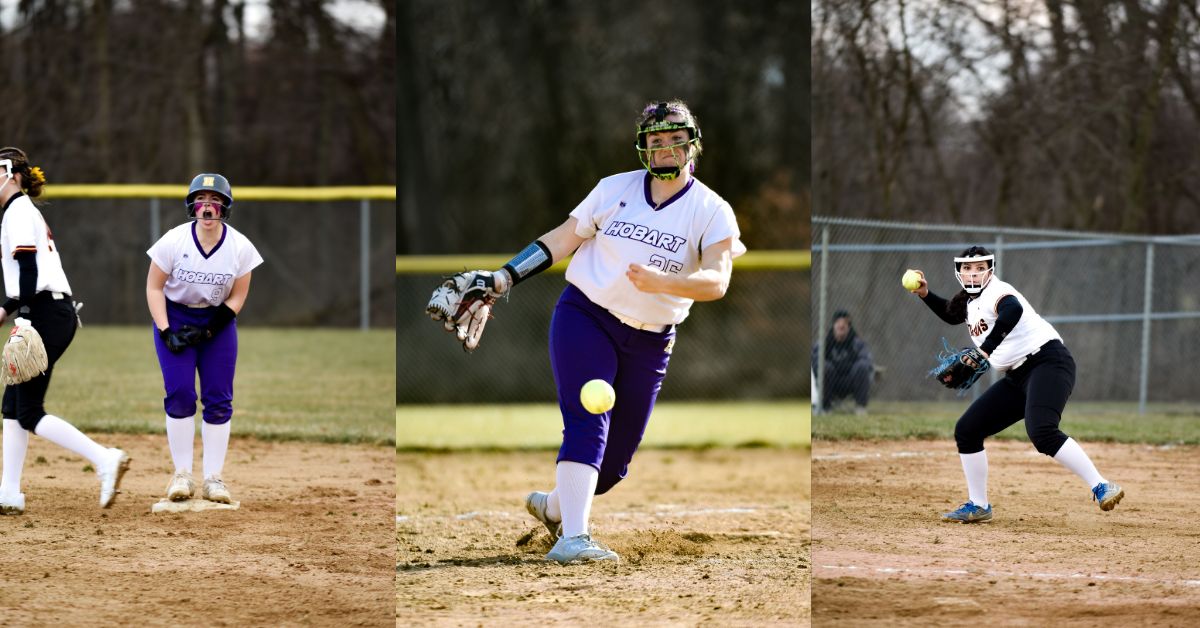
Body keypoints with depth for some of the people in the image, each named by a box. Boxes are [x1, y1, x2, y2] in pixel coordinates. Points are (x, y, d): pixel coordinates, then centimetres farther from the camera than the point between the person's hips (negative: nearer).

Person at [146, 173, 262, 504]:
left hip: (218, 321, 2)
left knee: (219, 400, -3)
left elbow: (237, 297, -3)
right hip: (175, 316, -2)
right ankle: (182, 474, -3)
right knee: (180, 394, -11)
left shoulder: (240, 247, -11)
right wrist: (165, 331, -17)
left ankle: (214, 477, 2)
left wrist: (209, 329, -15)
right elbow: (154, 287, -7)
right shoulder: (174, 241, -16)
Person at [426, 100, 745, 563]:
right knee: (587, 426, -22)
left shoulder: (713, 211, -3)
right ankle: (572, 539, -32)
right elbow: (561, 240, 8)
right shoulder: (615, 189, 2)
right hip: (585, 317, -2)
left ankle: (553, 506, 36)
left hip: (650, 346, 2)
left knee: (615, 461, 6)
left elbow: (717, 281, -18)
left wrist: (659, 282, -35)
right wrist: (502, 278, 0)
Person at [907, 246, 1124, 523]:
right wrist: (926, 294, 26)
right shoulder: (972, 301, 17)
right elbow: (953, 315, 41)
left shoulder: (996, 293, -12)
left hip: (1048, 363, -10)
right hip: (1018, 377, 10)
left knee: (1041, 432, -32)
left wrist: (985, 350, -40)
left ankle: (1101, 488, -33)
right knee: (966, 430, 7)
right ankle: (978, 506, 17)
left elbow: (1013, 310, -36)